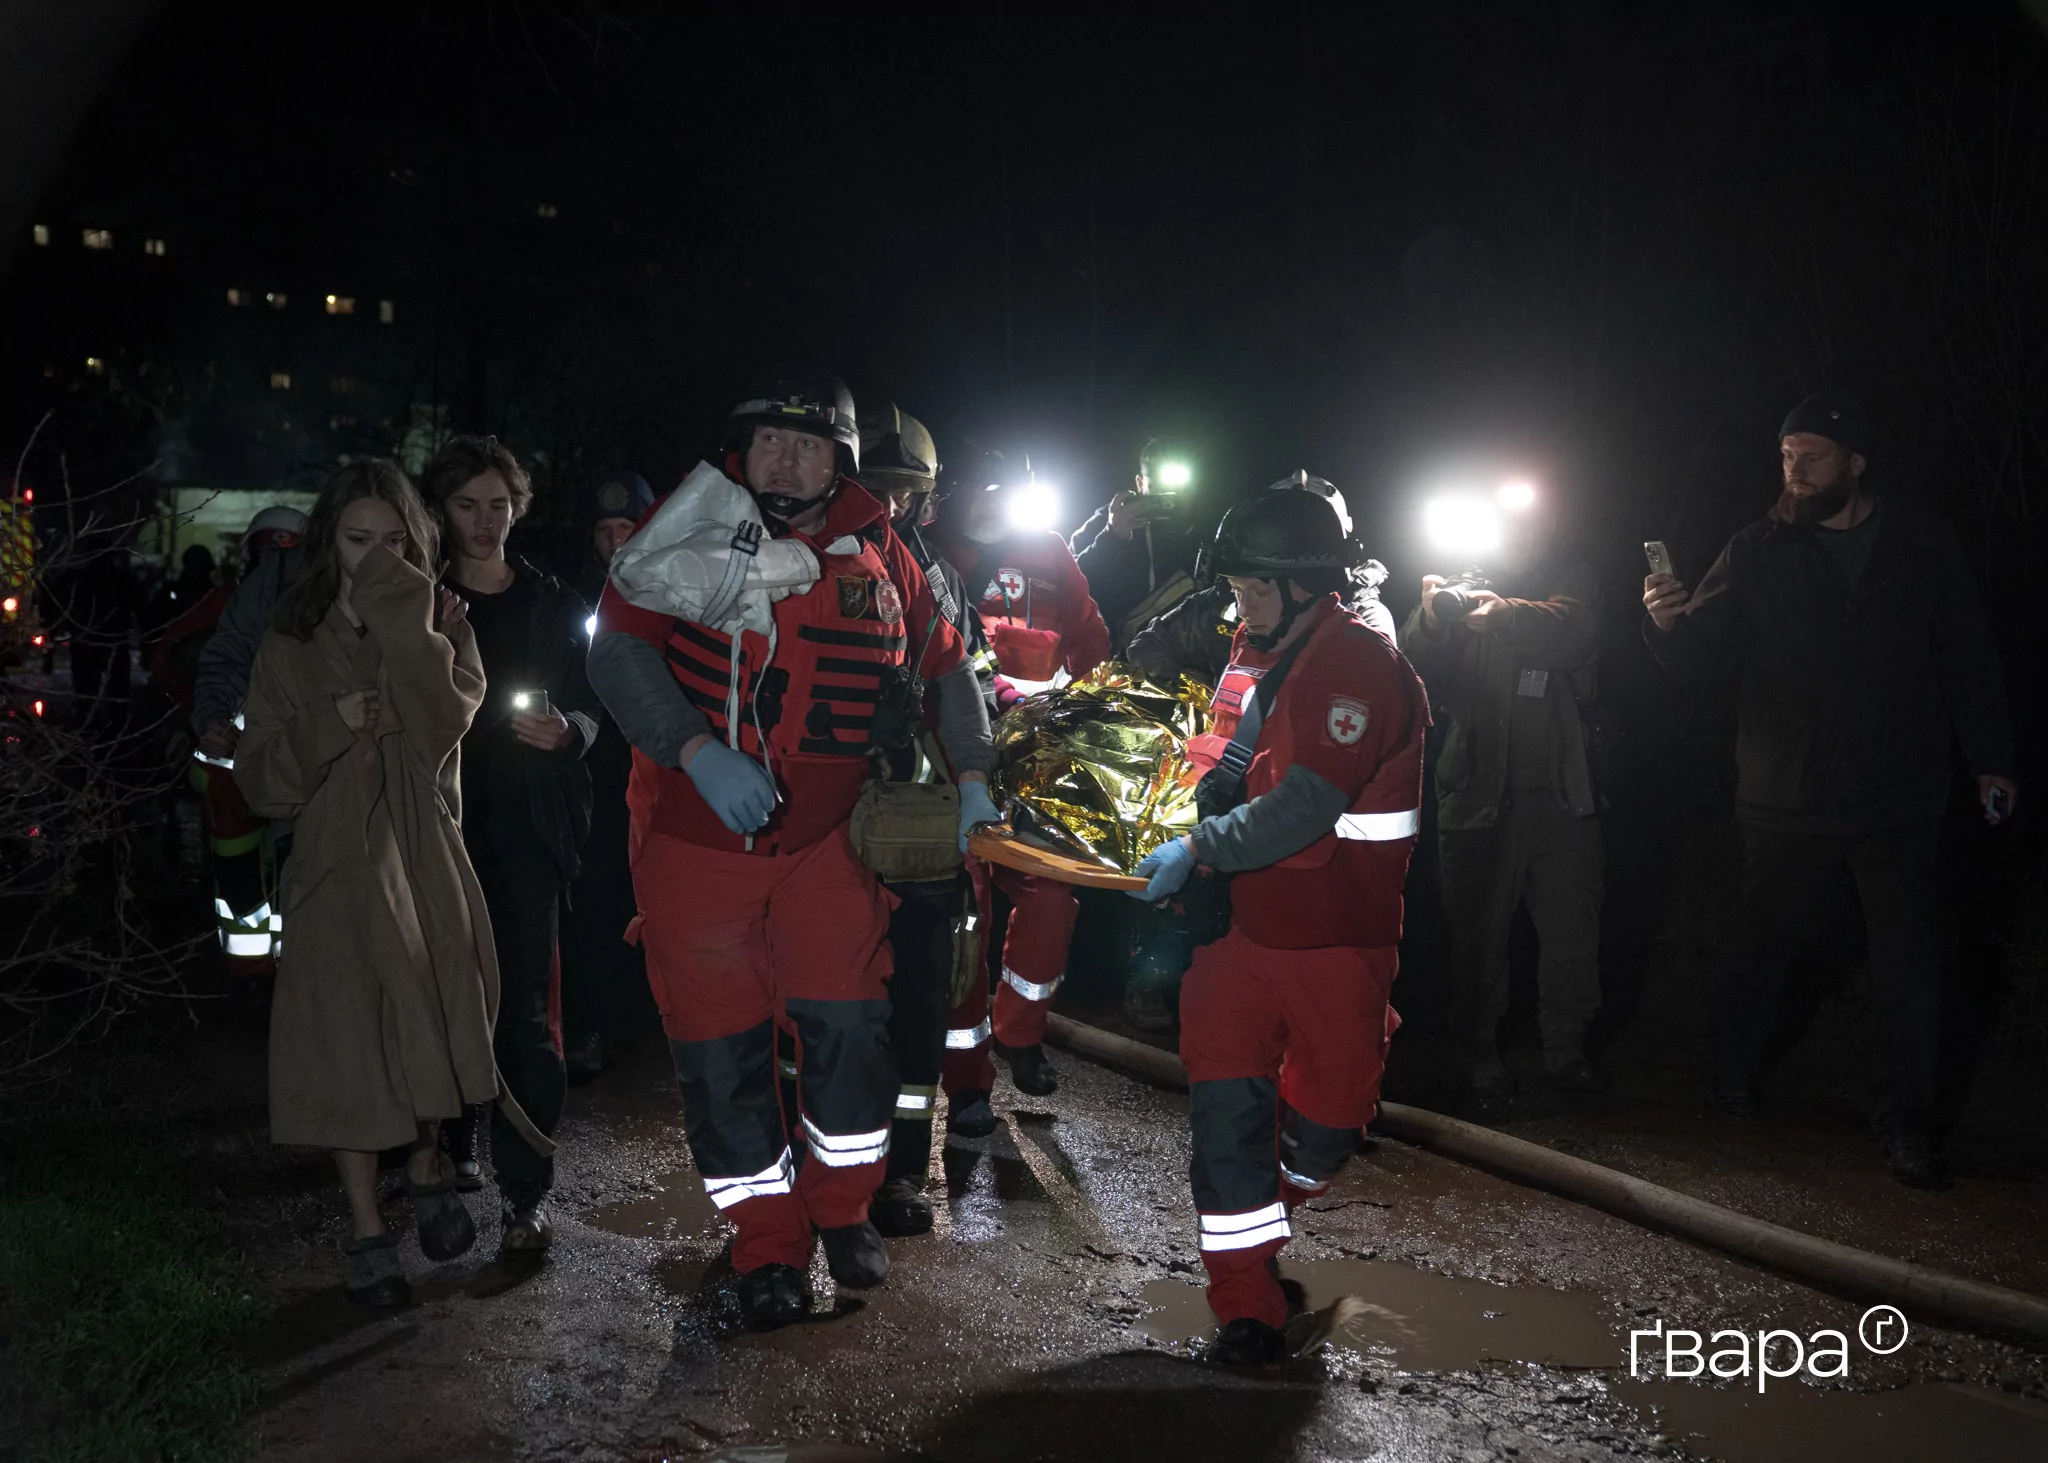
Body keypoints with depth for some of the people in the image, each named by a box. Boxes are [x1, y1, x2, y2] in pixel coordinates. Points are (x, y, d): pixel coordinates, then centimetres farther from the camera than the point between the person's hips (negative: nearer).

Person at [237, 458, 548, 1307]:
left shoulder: (440, 623, 3)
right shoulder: (292, 643, 4)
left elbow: (443, 723, -17)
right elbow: (262, 780, 1)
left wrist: (399, 617, -19)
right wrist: (332, 726, -15)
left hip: (426, 862, 0)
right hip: (337, 868, 0)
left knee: (430, 1024, 9)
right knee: (346, 1039, 0)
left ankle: (427, 1175, 33)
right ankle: (366, 1229, 13)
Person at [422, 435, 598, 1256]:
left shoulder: (552, 606, 10)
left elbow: (589, 710, 12)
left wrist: (564, 729, -9)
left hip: (524, 826, -1)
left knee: (524, 1008, -7)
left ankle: (525, 1194, -3)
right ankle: (452, 1147, 31)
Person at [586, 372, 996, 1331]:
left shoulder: (879, 559, 3)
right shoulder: (689, 531, -5)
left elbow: (946, 667, 14)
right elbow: (617, 648, -13)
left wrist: (971, 778, 4)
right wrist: (699, 754, -25)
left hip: (826, 838, 2)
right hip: (694, 837, -1)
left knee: (848, 1024, 3)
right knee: (721, 1046, 4)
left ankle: (842, 1208, 28)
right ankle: (766, 1243, 21)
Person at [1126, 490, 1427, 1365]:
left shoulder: (1361, 668, -17)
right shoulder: (1255, 656, 8)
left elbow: (1304, 807, -24)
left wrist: (1198, 851, -18)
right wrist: (1194, 832, 0)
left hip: (1337, 938, -5)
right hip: (1248, 921, 5)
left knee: (1324, 1114, 10)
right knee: (1226, 1102, -3)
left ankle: (1266, 1211, 42)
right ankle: (1245, 1305, 8)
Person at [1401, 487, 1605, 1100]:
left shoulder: (1570, 579, 4)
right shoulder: (1464, 585, 4)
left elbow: (1570, 630, -19)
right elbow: (1418, 676, -6)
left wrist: (1505, 614, -35)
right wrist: (1429, 621, -25)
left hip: (1558, 790, 1)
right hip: (1477, 790, -1)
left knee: (1572, 929, 6)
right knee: (1479, 931, 5)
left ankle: (1566, 1048, 23)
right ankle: (1478, 1049, 21)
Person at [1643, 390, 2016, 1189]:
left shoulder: (1919, 541, 3)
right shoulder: (1759, 549, -1)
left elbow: (1967, 653, 9)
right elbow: (1703, 655, -7)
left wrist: (1990, 758, 8)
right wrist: (1672, 623, -30)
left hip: (1898, 794, 1)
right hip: (1786, 795, -1)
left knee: (1909, 959, 2)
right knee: (1759, 942, 9)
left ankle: (1905, 1124, 13)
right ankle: (1733, 1085, 29)